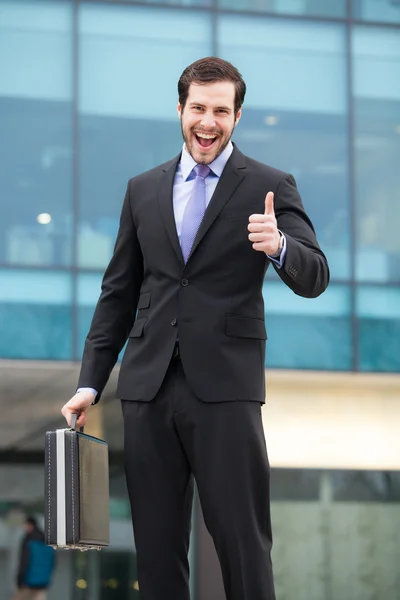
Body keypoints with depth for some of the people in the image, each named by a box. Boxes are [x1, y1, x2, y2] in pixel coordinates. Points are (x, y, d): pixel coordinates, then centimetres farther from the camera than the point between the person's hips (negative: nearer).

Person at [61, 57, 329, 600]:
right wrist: (90, 383, 12)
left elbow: (314, 280, -5)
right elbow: (118, 292, 17)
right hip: (148, 387, 4)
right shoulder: (144, 189, 14)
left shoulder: (269, 187, 3)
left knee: (243, 541, -6)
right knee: (156, 544, 7)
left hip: (224, 388, -3)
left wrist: (279, 246, -27)